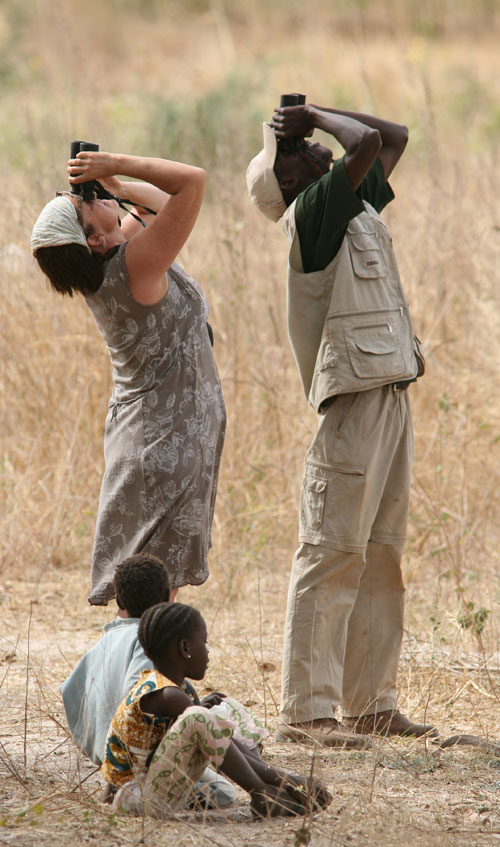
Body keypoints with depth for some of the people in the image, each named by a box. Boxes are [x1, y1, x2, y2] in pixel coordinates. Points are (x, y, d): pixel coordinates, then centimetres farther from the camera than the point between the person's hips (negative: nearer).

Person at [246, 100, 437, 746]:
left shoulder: (355, 207, 16)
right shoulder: (310, 213, -9)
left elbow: (394, 137, 26)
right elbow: (369, 143, -21)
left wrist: (313, 115, 15)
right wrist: (320, 118, -3)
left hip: (390, 396, 9)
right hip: (353, 399, -9)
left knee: (380, 554, 10)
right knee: (333, 553, -10)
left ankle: (370, 704, 14)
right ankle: (304, 710, -11)